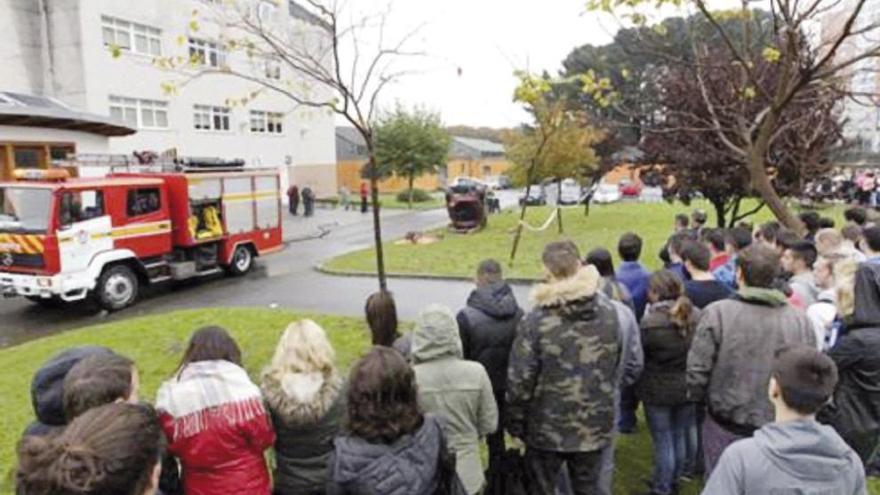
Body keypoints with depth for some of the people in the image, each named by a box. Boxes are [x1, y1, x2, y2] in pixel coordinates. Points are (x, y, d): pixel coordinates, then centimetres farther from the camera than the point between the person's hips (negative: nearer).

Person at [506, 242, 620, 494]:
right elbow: (615, 363, 4)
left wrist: (515, 424, -2)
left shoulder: (537, 319, -20)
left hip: (547, 428, -3)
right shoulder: (609, 312, -6)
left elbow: (520, 379, -16)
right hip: (595, 426, 4)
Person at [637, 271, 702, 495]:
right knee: (681, 435, 20)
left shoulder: (650, 322, -24)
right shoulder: (696, 316, -7)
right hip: (687, 388, 5)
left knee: (663, 441, 8)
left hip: (658, 390, -5)